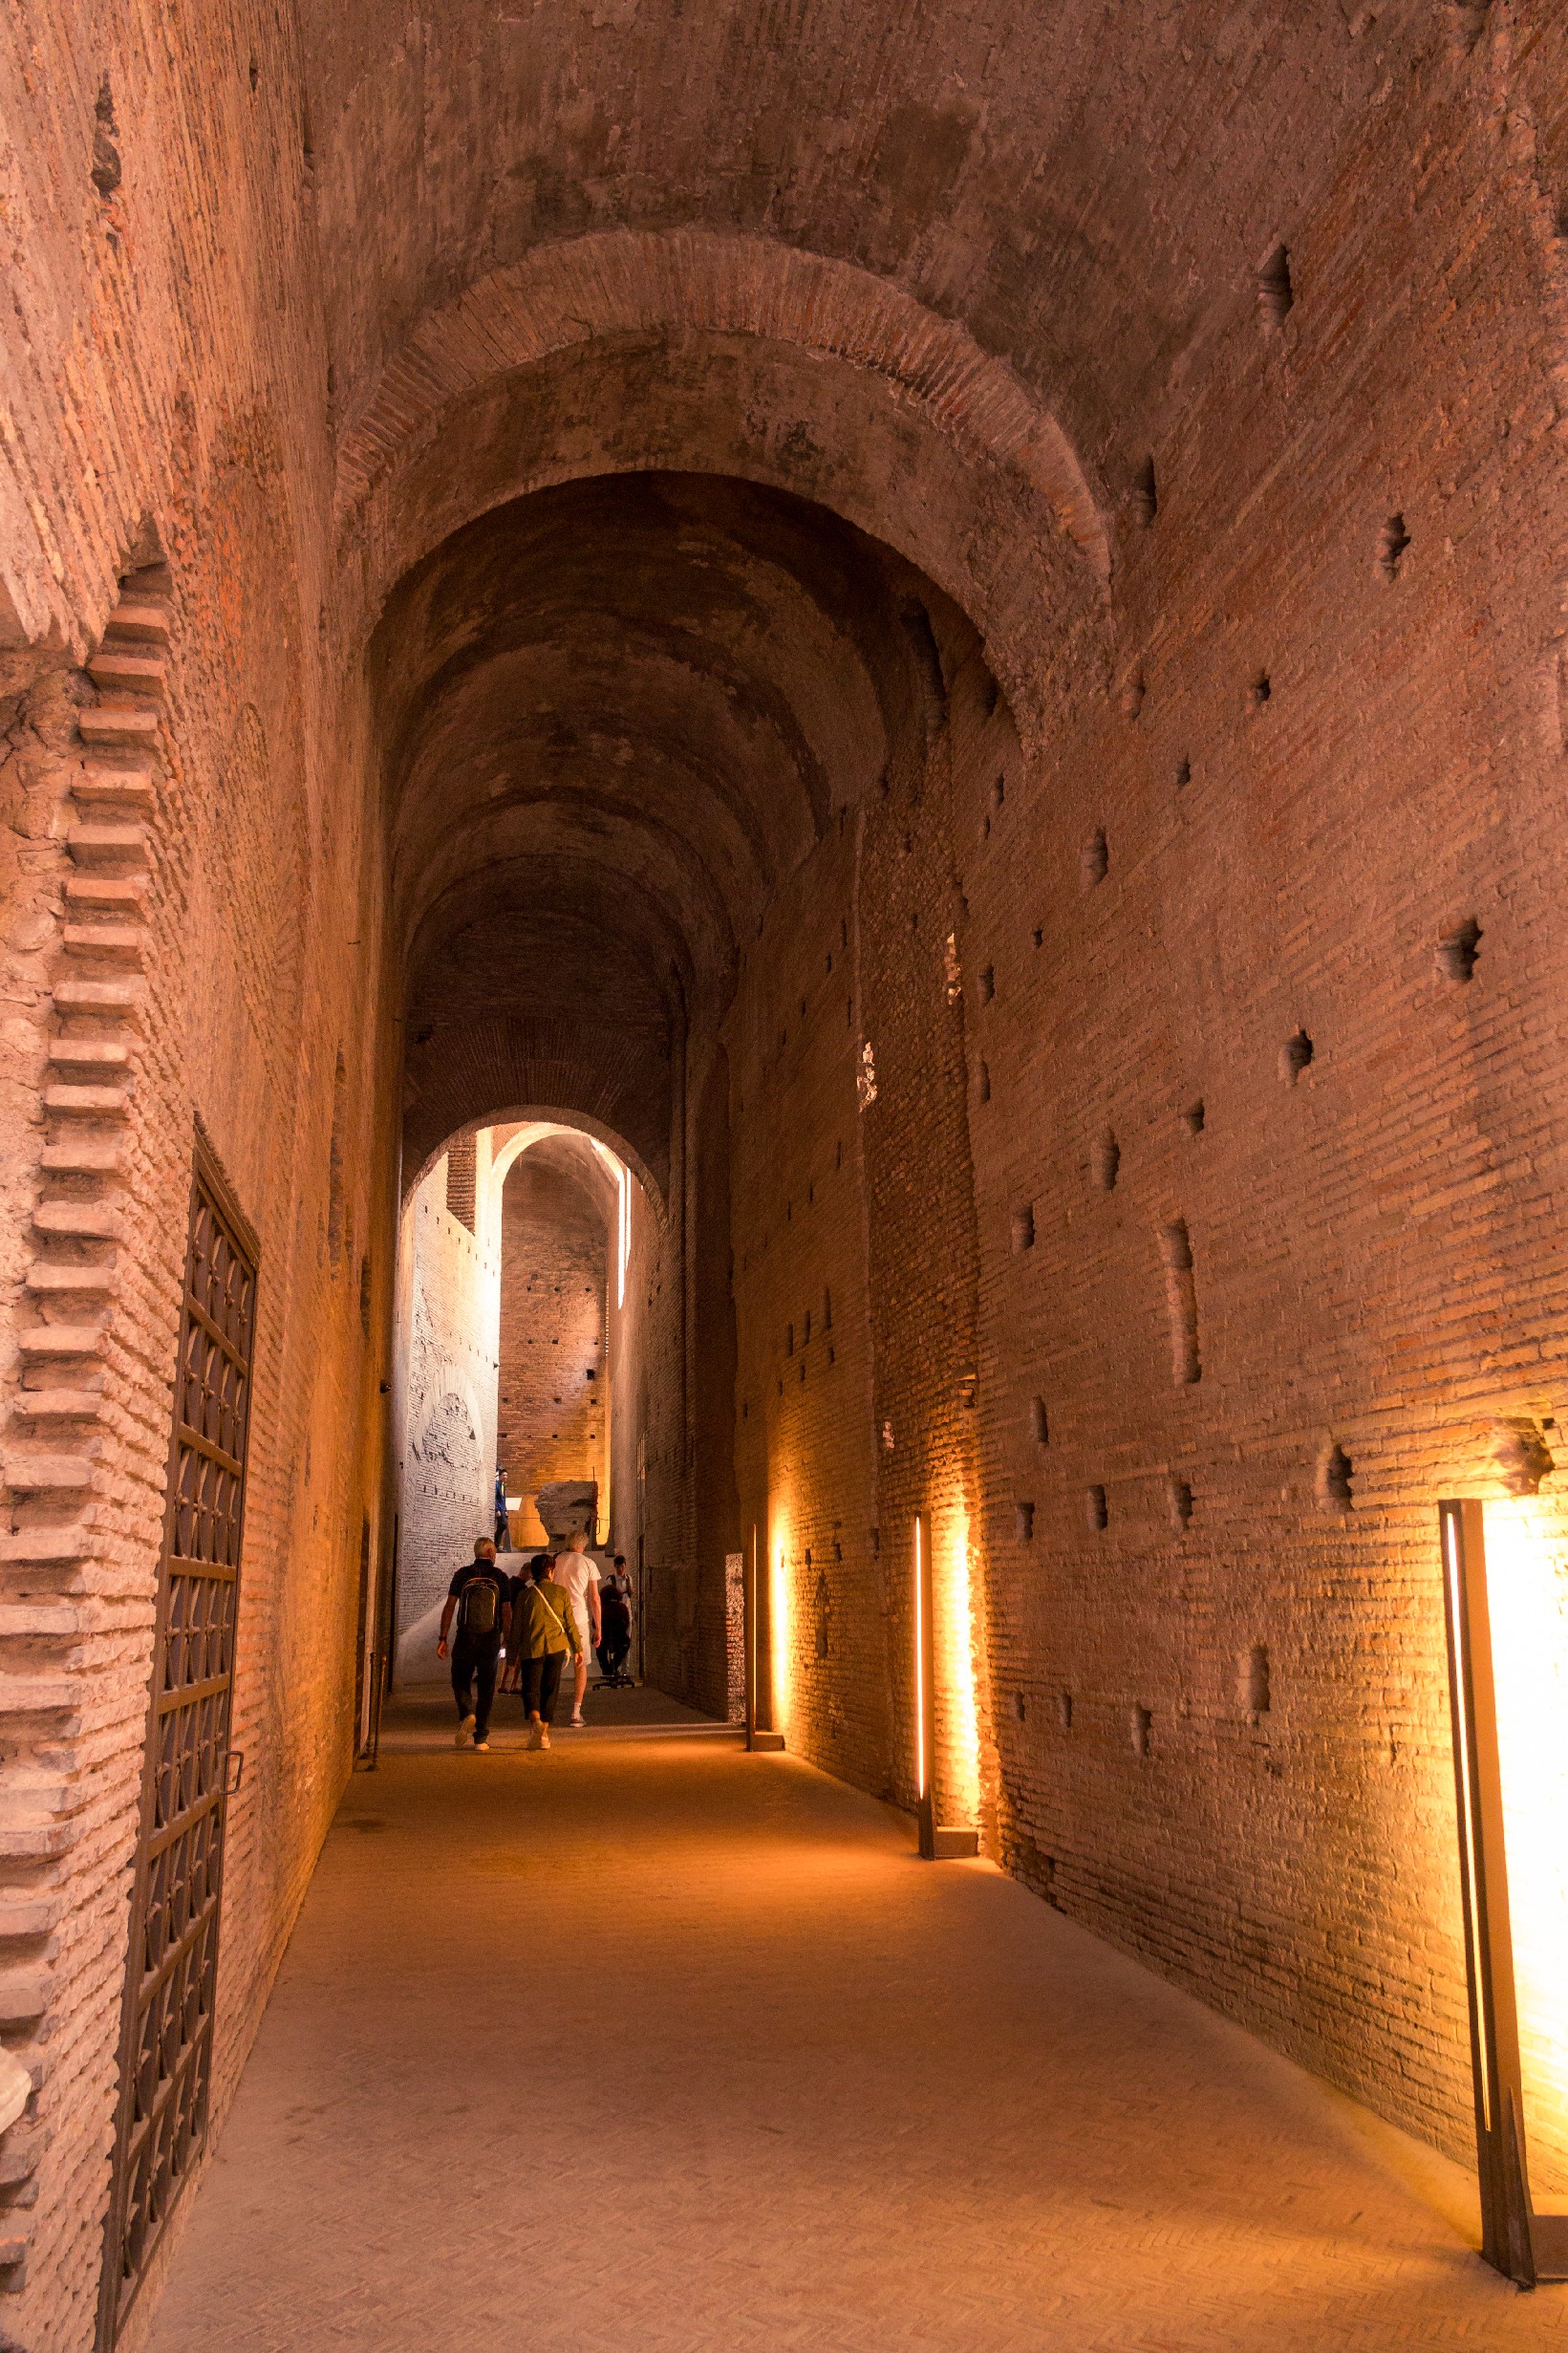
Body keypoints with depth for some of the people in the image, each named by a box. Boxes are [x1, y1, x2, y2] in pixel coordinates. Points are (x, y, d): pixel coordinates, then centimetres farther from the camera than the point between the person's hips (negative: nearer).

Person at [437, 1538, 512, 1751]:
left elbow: (449, 1607, -4)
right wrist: (508, 1641, 6)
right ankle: (481, 1737, 6)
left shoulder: (462, 1575, 0)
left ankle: (466, 1714, -15)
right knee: (486, 1687, 8)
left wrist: (443, 1639, -1)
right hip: (491, 1639, 1)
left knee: (460, 1680, 13)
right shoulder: (500, 1577, 1)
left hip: (465, 1638, 0)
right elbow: (506, 1612, -1)